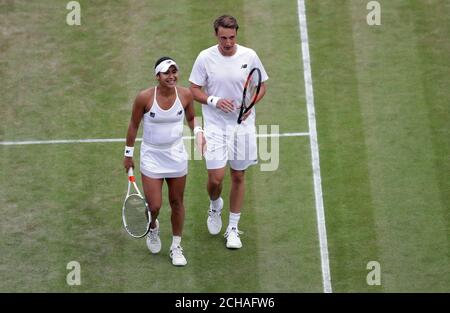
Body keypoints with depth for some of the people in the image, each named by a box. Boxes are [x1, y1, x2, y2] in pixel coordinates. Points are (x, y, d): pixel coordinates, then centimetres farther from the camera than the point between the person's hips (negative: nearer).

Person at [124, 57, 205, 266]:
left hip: (176, 156, 3)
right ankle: (153, 227, 33)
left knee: (177, 203, 12)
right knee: (154, 206, -5)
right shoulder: (145, 97, -17)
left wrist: (198, 132, -10)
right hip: (151, 157, -3)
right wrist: (128, 154, 3)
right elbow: (134, 125, -3)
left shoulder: (185, 95, -9)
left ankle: (176, 246, 30)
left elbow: (191, 117, 11)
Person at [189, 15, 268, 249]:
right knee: (215, 178, -9)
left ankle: (233, 228, 25)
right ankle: (215, 206, 28)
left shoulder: (249, 56, -5)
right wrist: (214, 101, -19)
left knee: (238, 177, 10)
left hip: (242, 125, 1)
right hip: (215, 126, -1)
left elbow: (261, 87, 6)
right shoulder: (205, 58, -8)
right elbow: (194, 90, -1)